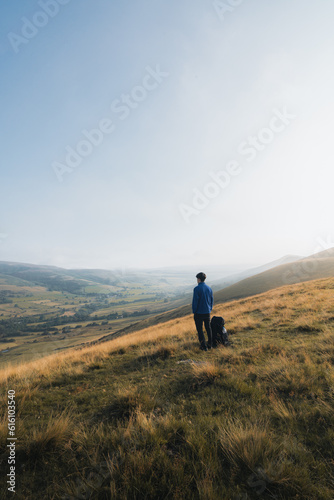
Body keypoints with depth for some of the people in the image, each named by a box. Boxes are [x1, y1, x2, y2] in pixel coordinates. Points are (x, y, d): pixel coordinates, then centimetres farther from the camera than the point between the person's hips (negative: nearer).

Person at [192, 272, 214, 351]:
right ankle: (210, 344, 26)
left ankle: (203, 346, 8)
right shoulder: (209, 288, 3)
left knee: (200, 329, 5)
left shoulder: (197, 289, -16)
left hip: (199, 312, -6)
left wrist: (194, 311, -5)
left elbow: (195, 301, -16)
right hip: (207, 312, 6)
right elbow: (212, 300, 10)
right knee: (208, 328, 17)